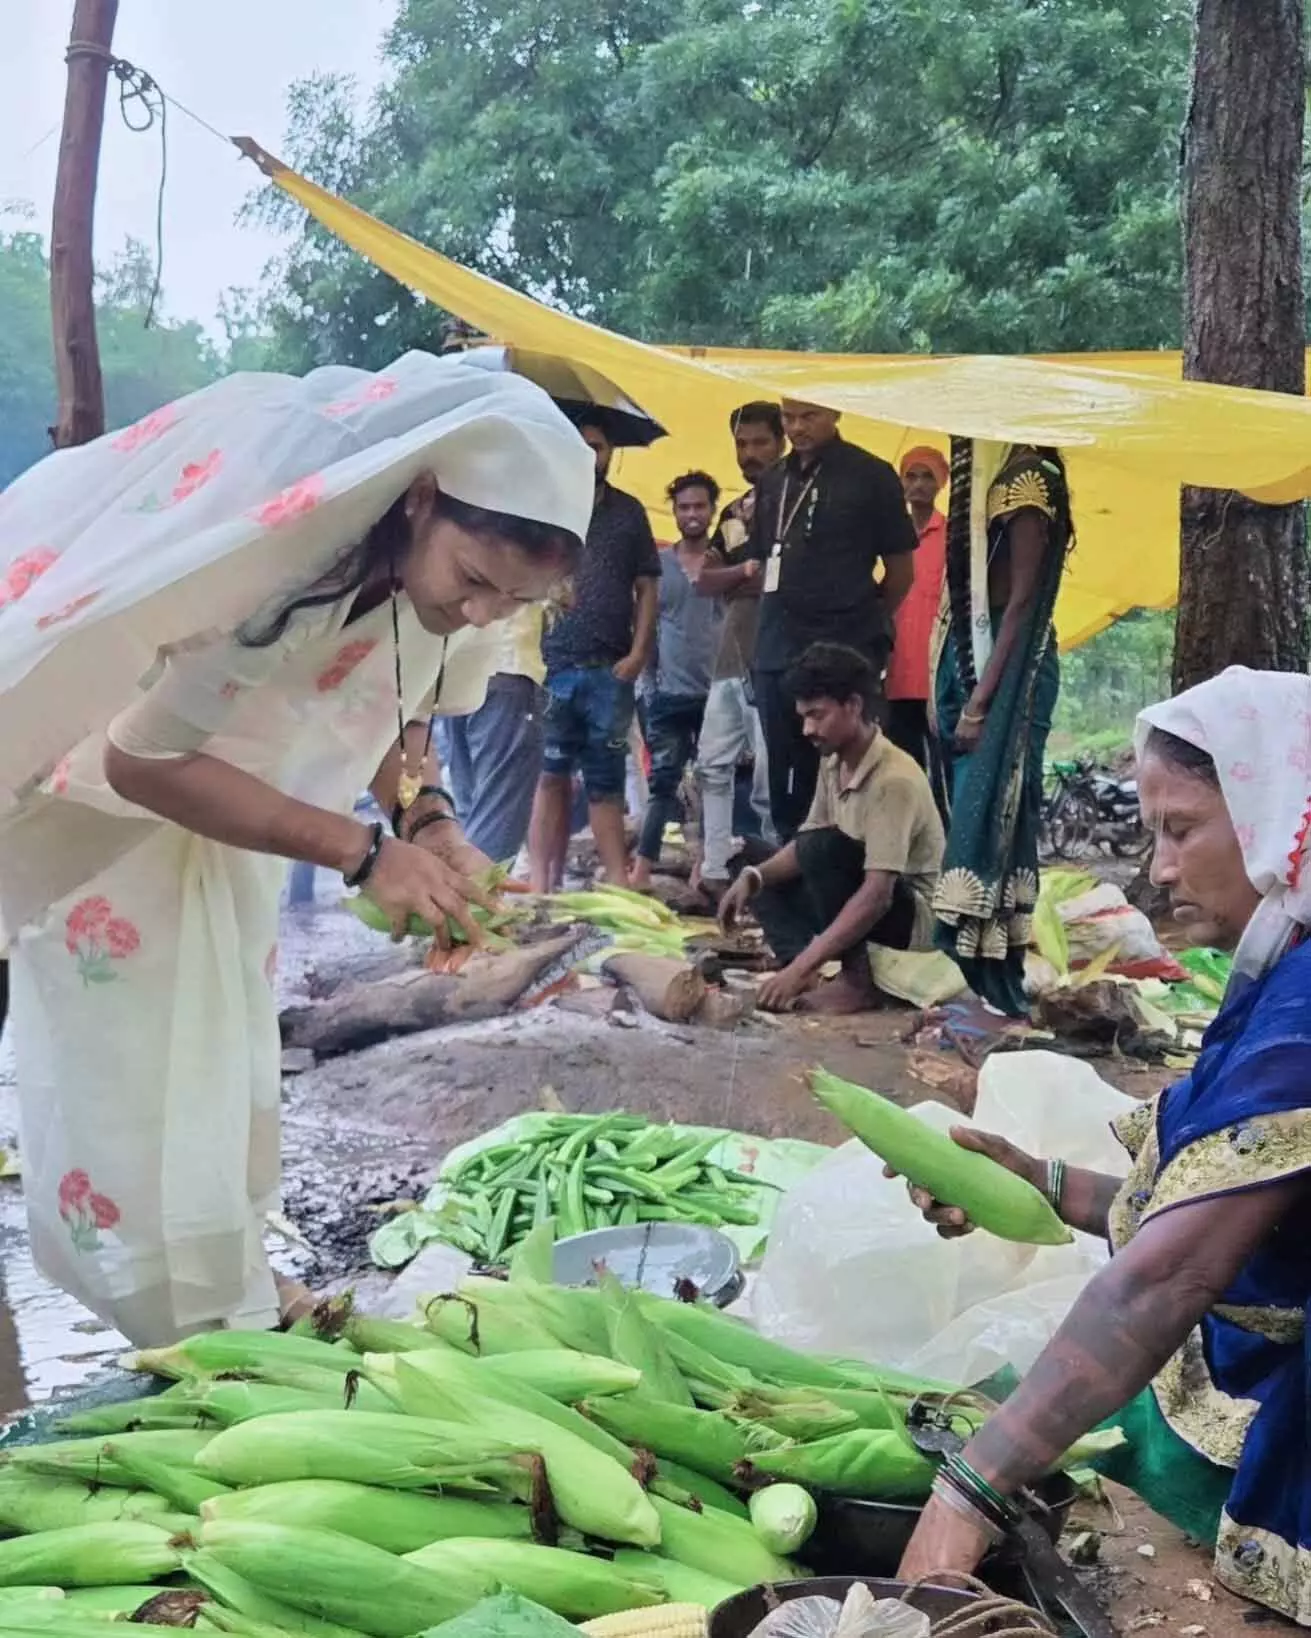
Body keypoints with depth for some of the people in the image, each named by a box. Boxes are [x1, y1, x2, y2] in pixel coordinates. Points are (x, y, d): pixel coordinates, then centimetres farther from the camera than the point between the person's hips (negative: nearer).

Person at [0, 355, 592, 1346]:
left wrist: (429, 819, -21)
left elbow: (400, 710, 1)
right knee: (132, 1070, -6)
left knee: (225, 1054, 12)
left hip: (218, 762, 7)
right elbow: (143, 758, -30)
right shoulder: (274, 541, -38)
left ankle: (227, 1304, 26)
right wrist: (365, 852, -34)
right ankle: (189, 1337, 9)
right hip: (96, 782, -7)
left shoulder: (445, 565, -16)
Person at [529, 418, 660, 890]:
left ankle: (619, 882, 8)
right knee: (551, 778, 0)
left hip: (611, 671, 2)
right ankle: (542, 885, 2)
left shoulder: (629, 511, 11)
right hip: (551, 667, -1)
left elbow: (646, 588, 11)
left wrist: (638, 653, -1)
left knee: (606, 781, 7)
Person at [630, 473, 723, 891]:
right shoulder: (657, 563, 6)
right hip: (668, 694, 1)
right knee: (662, 782, 1)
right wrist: (647, 681, 2)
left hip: (718, 693, 0)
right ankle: (641, 869, 2)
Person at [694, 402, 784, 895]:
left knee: (769, 781, -7)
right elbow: (704, 581, 11)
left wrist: (738, 582, -8)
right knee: (714, 765, 9)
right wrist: (747, 570, -8)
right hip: (731, 658, 8)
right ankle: (714, 872, 16)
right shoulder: (733, 512, 19)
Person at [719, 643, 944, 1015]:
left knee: (824, 849, -29)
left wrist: (800, 968, -37)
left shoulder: (894, 779, -26)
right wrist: (753, 876, -12)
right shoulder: (833, 763, 0)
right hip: (869, 900, 9)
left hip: (914, 914, -9)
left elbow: (877, 896, -33)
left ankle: (857, 981, -17)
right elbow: (805, 846, 9)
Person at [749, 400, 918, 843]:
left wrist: (864, 625, 7)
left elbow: (902, 569, 1)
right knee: (785, 781, 10)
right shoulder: (773, 482, 15)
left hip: (844, 656, -6)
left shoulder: (870, 476, -2)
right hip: (778, 655, 6)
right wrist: (777, 625, 11)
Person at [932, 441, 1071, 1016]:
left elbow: (1020, 602, -16)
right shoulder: (988, 476, 13)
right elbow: (974, 592, 12)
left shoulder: (1026, 479, -12)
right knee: (975, 814, 11)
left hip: (1007, 671, -9)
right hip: (973, 658, 9)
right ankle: (972, 971, 19)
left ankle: (988, 981, -1)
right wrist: (965, 695, 9)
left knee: (985, 816, -7)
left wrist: (979, 705, -18)